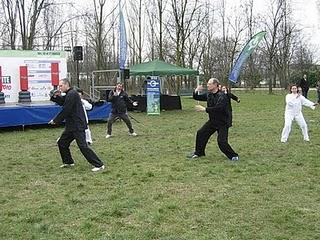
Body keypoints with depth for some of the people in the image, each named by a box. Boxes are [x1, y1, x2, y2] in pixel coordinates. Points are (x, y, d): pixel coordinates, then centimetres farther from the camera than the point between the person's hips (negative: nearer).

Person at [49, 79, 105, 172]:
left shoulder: (71, 94, -15)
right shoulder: (69, 94, 18)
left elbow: (65, 111, -18)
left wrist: (55, 120, -10)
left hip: (77, 126, -11)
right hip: (71, 125, 11)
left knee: (83, 146, -14)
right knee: (62, 142, 17)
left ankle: (99, 165, -11)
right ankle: (68, 162, 30)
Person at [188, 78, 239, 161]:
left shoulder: (222, 96, -21)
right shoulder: (208, 95, 3)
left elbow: (218, 108, -34)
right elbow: (196, 97, 12)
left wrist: (204, 109, -31)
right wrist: (196, 91, -10)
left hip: (222, 123, -8)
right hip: (212, 121, 8)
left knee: (221, 141, -16)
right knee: (200, 133, 8)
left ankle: (234, 156, 2)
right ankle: (198, 153, 25)